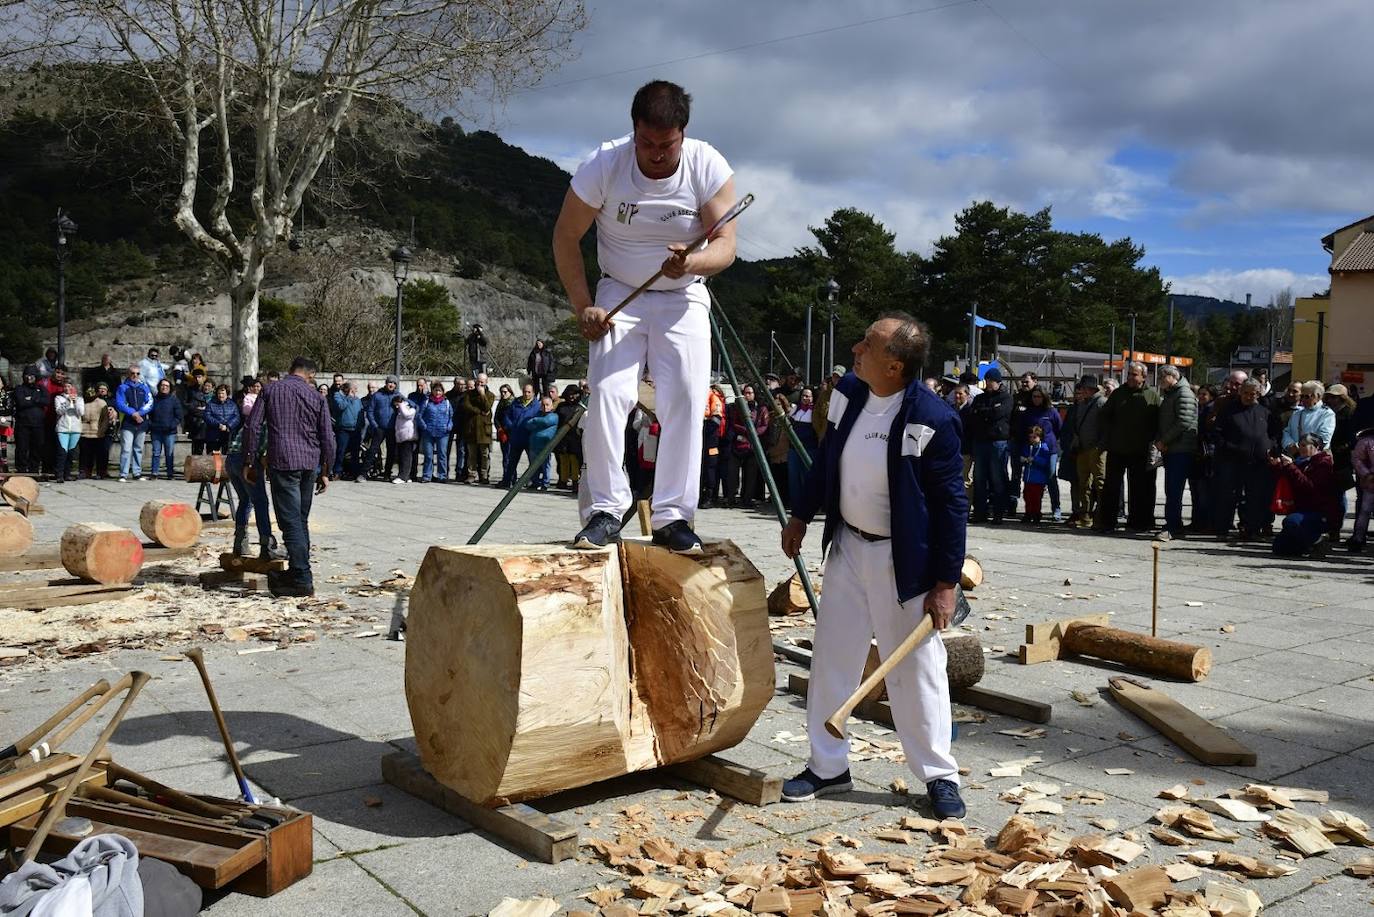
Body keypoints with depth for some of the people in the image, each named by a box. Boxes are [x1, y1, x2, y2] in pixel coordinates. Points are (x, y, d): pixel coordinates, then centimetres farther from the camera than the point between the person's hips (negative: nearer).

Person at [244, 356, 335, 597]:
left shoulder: (270, 391, 5)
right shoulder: (316, 397, 8)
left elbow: (253, 427, 0)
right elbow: (328, 437, 7)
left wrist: (249, 462, 6)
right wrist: (325, 472, 15)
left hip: (283, 463, -3)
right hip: (310, 465, 3)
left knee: (290, 521, -6)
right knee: (301, 520, 15)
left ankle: (303, 579, -10)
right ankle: (297, 571, 23)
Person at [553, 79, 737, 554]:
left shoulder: (708, 167, -16)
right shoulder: (603, 165, -17)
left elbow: (725, 243, -17)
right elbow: (566, 237, -7)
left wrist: (691, 262, -39)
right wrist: (583, 306, -15)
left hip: (683, 298, 0)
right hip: (619, 294, 0)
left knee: (686, 398, -12)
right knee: (607, 392, -16)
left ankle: (674, 516, -6)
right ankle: (604, 510, -7)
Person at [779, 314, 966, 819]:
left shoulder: (932, 420, -21)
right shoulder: (848, 393, -2)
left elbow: (951, 504, -16)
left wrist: (945, 583, -16)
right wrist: (801, 515, 18)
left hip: (902, 560, -6)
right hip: (847, 546, 6)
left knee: (917, 668, 4)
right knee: (831, 657, 11)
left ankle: (939, 776, 21)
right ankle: (828, 766, 25)